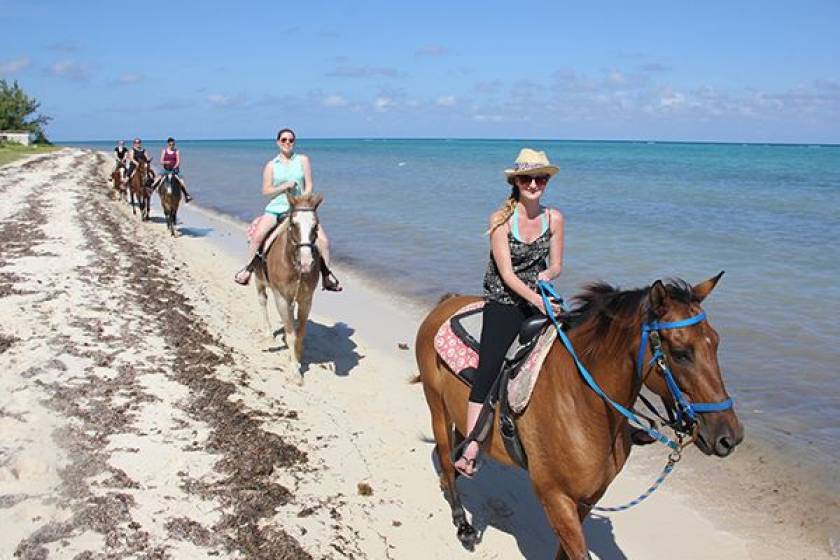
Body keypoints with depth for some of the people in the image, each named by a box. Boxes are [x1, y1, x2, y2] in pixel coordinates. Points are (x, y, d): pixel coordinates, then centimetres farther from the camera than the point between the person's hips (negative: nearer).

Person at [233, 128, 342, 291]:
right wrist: (285, 186, -11)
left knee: (323, 240, -16)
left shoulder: (303, 160, 7)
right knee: (257, 236, -23)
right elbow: (266, 191, 3)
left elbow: (309, 186, 2)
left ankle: (326, 275, 2)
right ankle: (248, 269, -1)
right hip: (276, 208, 0)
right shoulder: (271, 165, 7)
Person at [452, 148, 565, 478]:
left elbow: (556, 266, 10)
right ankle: (471, 446, -23)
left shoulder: (554, 219, 3)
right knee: (489, 366, -20)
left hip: (540, 299, 4)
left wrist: (548, 274, -15)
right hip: (503, 302, -4)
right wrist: (536, 300, -26)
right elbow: (506, 273, -13)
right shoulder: (500, 220, -9)